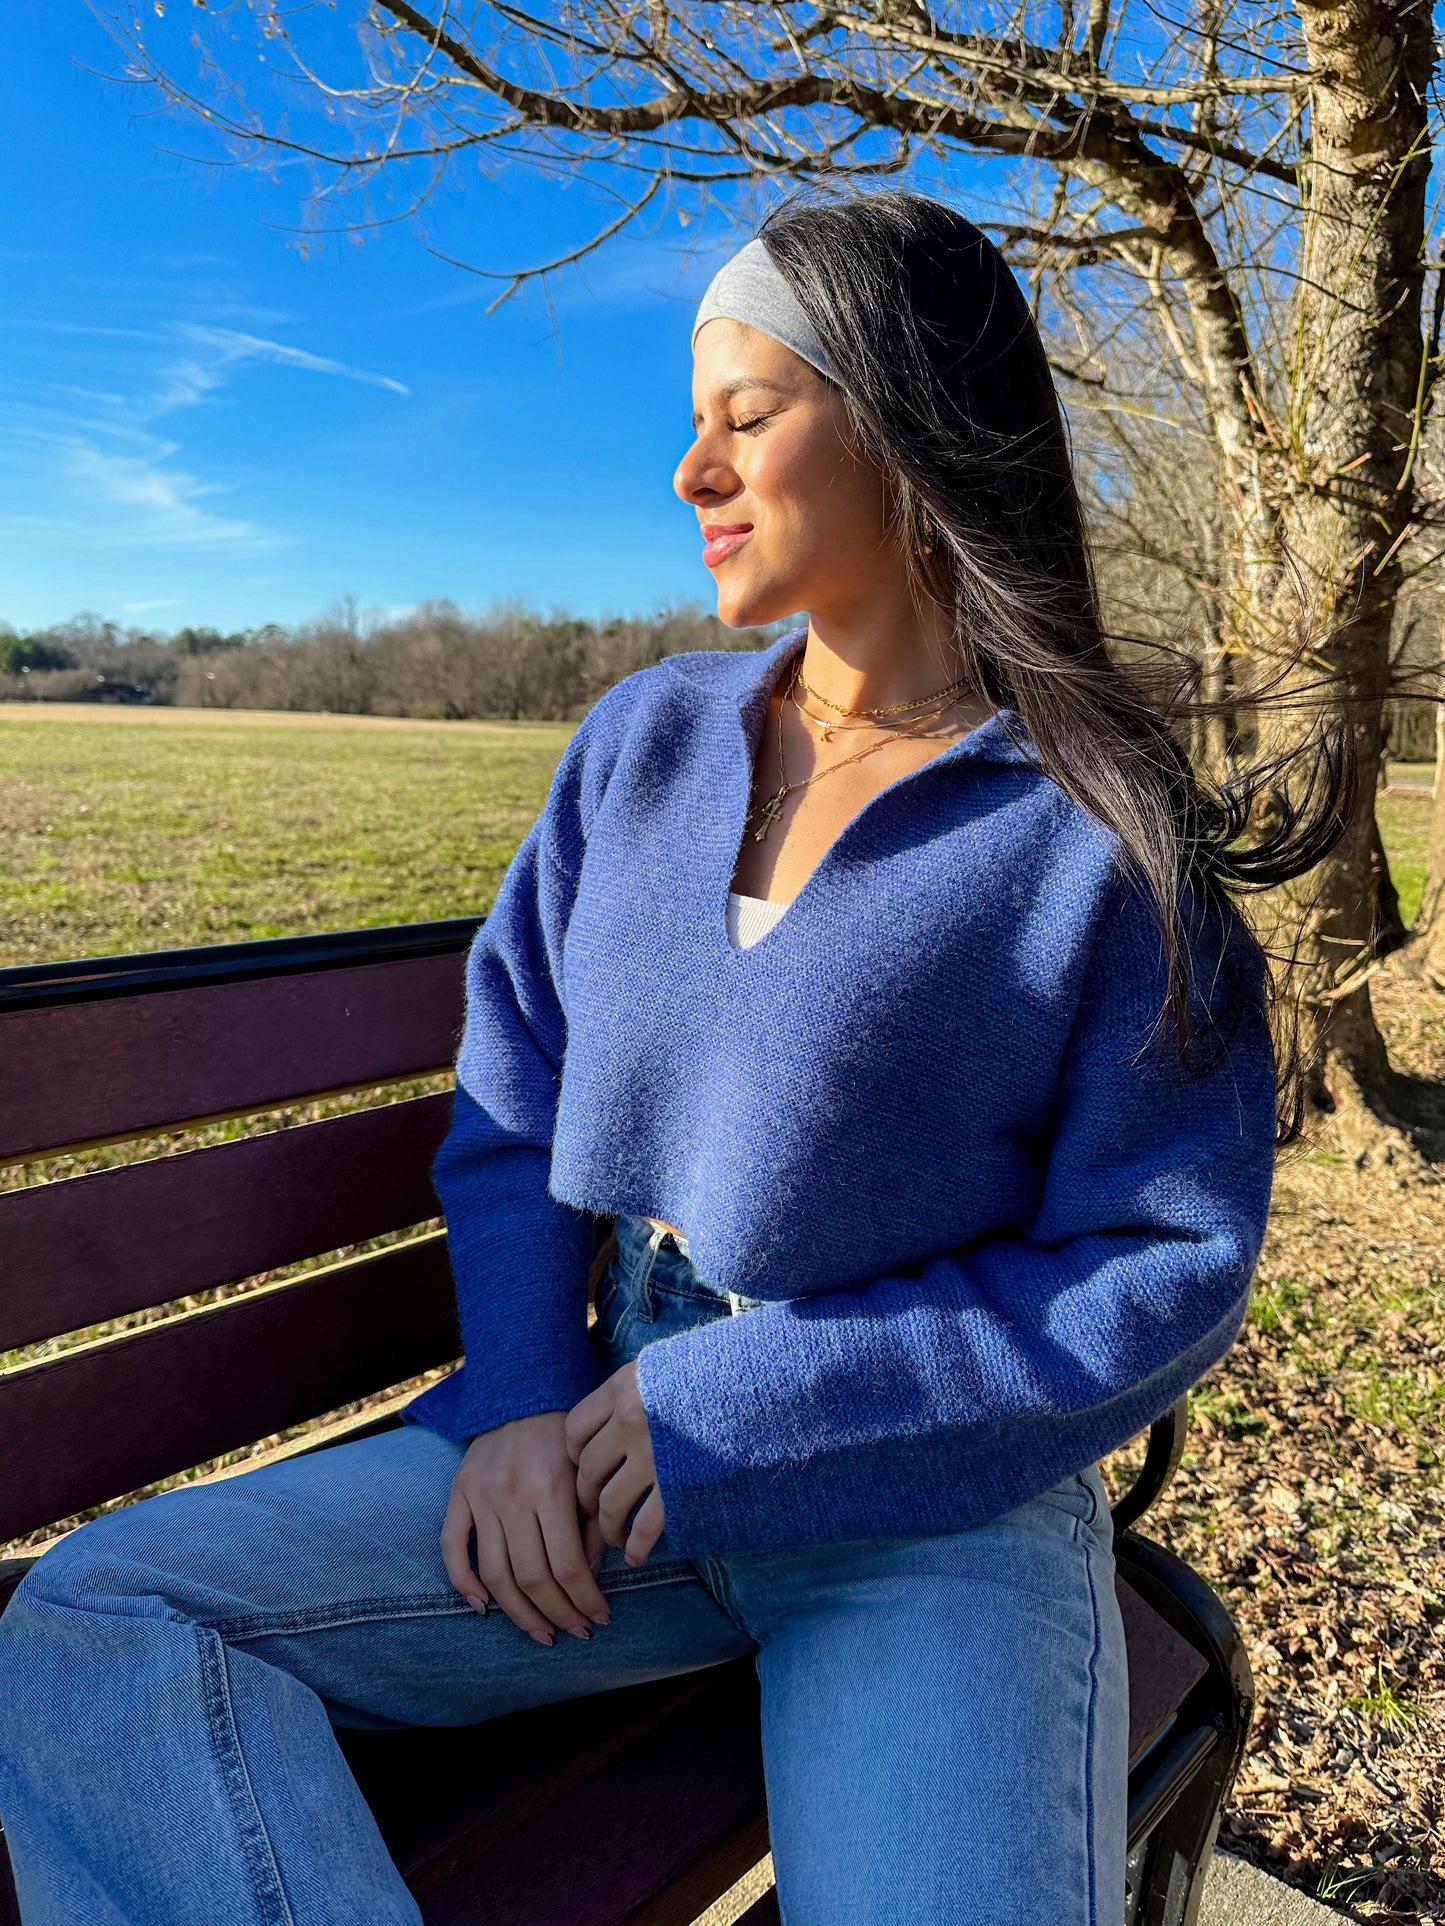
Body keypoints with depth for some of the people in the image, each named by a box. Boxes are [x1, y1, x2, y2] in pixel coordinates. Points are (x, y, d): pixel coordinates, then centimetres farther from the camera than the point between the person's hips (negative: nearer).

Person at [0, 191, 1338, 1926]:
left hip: (932, 1499, -3)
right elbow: (513, 1090, 7)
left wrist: (735, 1406, -13)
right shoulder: (645, 740, 5)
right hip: (603, 1444, 4)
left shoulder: (1104, 840, -9)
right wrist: (519, 1398, -8)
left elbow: (1166, 1273, -9)